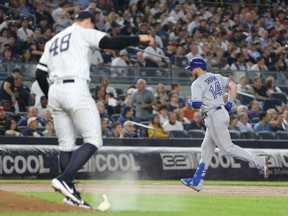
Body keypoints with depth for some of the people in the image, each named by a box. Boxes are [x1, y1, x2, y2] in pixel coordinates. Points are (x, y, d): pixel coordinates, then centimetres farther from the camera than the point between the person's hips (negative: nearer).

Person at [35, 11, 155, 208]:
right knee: (93, 141, -9)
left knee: (66, 145, 11)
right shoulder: (84, 32, 6)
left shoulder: (53, 41, 24)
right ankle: (64, 179, -26)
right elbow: (112, 43, -10)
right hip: (76, 89, -8)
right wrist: (139, 39, 1)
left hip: (54, 91, 8)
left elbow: (40, 74, 18)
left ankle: (70, 194, 8)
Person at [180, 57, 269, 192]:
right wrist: (229, 104, 15)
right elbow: (233, 86, 14)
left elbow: (197, 104, -19)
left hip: (214, 117, -10)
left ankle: (258, 161, -16)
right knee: (206, 148, 13)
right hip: (222, 113, 10)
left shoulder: (197, 84, -10)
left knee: (227, 148, -9)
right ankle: (196, 182, 16)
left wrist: (190, 102, 3)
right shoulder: (216, 77, 15)